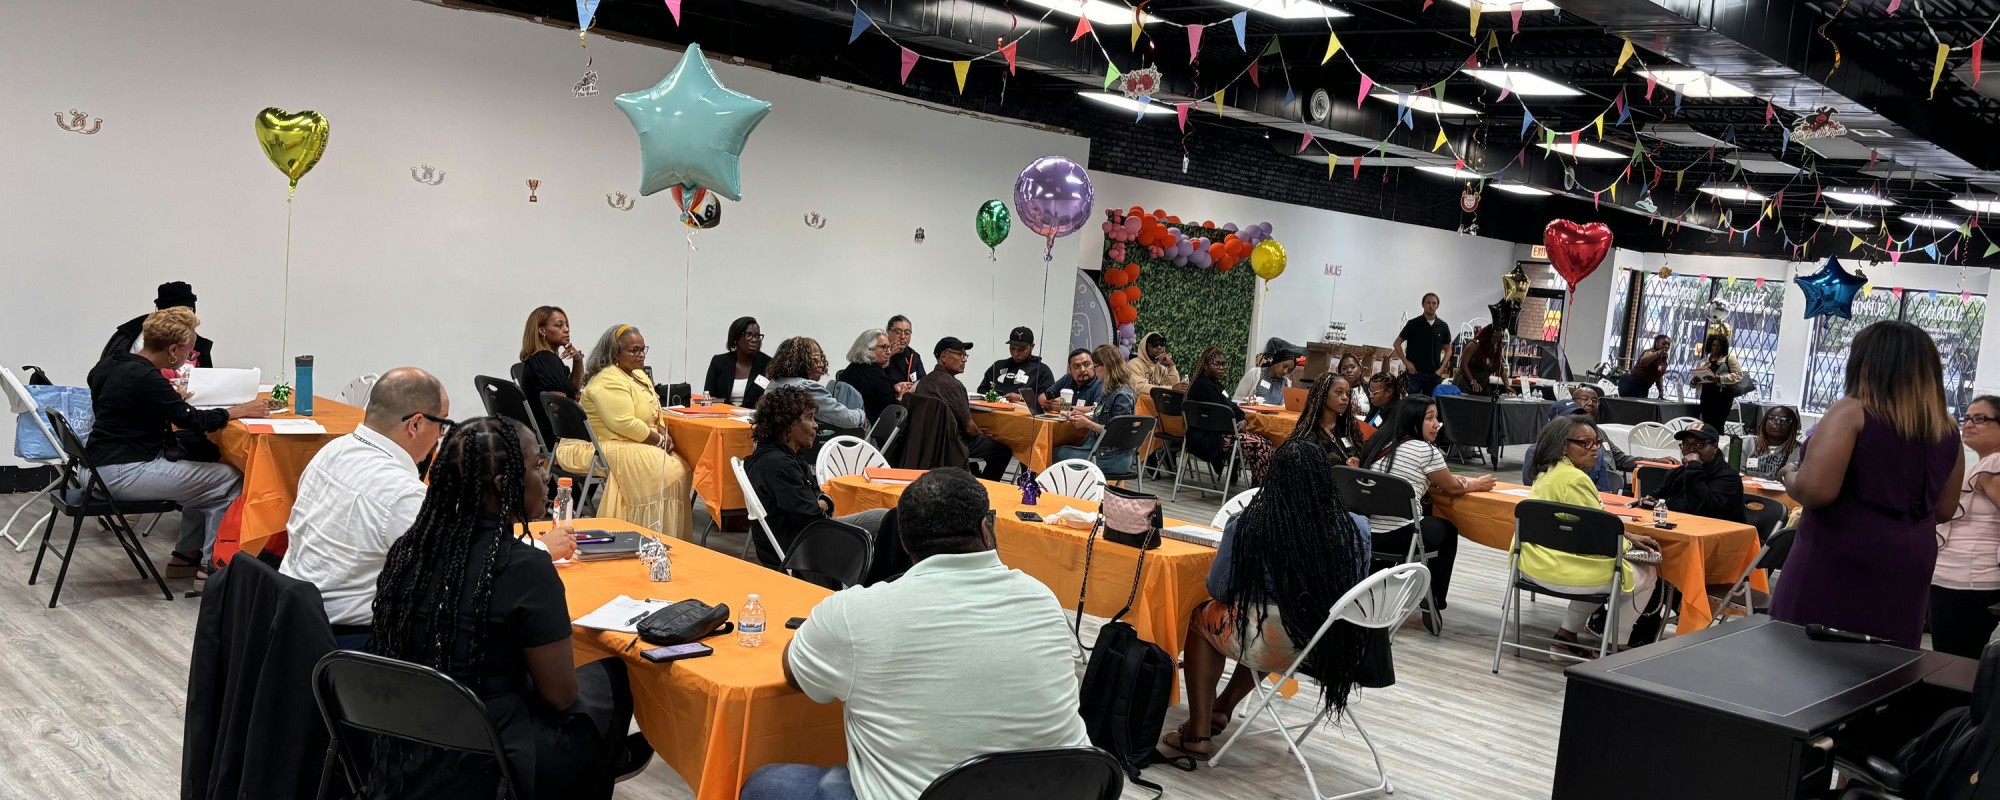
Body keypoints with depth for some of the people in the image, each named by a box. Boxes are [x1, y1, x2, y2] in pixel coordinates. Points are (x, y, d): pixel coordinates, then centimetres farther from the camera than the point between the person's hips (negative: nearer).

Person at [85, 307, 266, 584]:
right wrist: (238, 411, -10)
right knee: (229, 480, -9)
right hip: (123, 473, -10)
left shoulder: (111, 364, 8)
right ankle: (211, 566, 0)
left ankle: (186, 555, 22)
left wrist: (173, 399, 32)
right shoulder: (145, 377, -21)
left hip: (107, 461, 10)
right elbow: (191, 420, -20)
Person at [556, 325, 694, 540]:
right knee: (664, 472, -25)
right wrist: (660, 440, -15)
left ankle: (677, 538, -3)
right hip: (610, 448, -10)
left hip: (639, 444, 10)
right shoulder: (608, 381, -16)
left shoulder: (638, 375, 16)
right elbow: (625, 424, -25)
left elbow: (654, 414, 21)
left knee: (680, 468, -6)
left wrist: (664, 434, 0)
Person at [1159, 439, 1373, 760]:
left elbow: (1218, 590, -1)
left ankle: (1198, 734, 22)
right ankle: (1222, 709, 48)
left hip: (1272, 647, -4)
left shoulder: (1247, 525, -11)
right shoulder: (1353, 530, -3)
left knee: (1201, 616, 26)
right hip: (1333, 649, 4)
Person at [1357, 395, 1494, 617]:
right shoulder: (1425, 450, -8)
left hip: (1365, 532, 7)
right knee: (1447, 530, 23)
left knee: (1427, 520, 33)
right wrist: (1477, 484, 28)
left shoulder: (1380, 442, 14)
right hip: (1396, 537, -6)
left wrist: (1466, 482, 23)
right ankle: (1434, 599, 31)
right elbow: (1452, 487, 8)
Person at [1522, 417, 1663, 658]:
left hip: (1535, 564, 9)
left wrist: (1628, 537, 12)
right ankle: (1615, 647, 17)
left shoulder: (1550, 472, 10)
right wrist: (1629, 543, 2)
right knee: (1647, 575, 12)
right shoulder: (1574, 479, -20)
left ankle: (1566, 636, 29)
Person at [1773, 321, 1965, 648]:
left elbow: (1815, 490, -21)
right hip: (1907, 568, 6)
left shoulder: (1851, 413, -12)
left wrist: (1790, 476, -1)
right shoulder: (1946, 430, 6)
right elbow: (1944, 510, 15)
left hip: (1839, 564, -6)